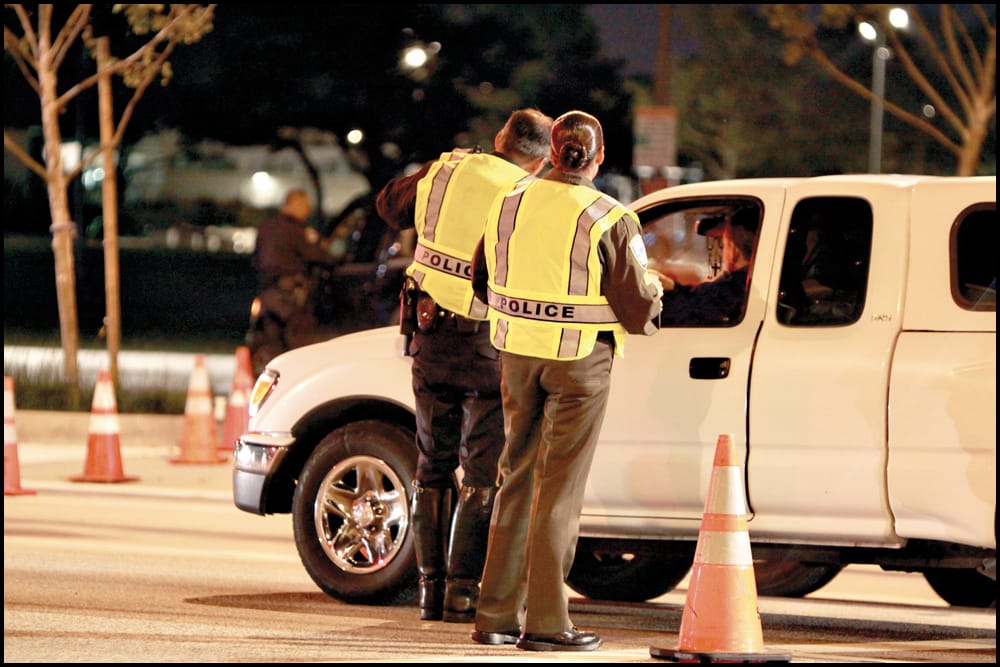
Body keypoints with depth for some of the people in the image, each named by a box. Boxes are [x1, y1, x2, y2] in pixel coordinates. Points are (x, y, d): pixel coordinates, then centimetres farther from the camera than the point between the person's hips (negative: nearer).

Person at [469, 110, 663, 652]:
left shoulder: (510, 204, 2)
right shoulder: (609, 221, -13)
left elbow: (482, 281, 14)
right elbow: (639, 310, -12)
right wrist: (653, 291, 11)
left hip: (518, 355, 5)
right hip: (580, 363, -5)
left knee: (517, 480, 15)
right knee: (559, 490, 0)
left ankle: (496, 615, 16)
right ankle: (545, 622, 1)